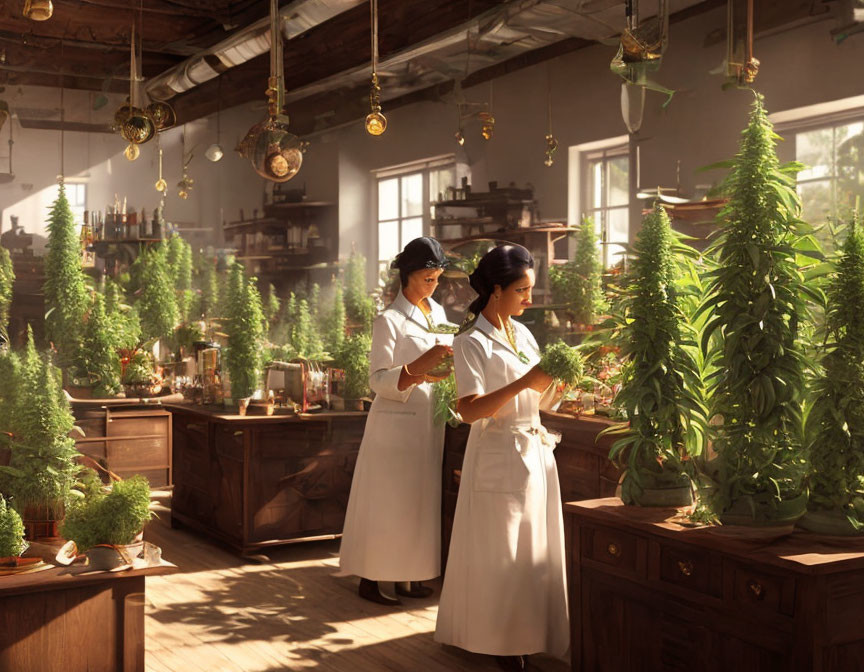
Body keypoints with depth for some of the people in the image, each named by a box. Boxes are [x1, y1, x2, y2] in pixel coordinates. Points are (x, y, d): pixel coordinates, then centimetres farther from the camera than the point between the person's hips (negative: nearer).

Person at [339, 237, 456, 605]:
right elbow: (378, 379, -16)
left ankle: (406, 575, 21)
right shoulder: (389, 320, -10)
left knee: (419, 500, 11)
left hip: (429, 423, 7)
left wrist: (450, 364, 0)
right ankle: (369, 579, 9)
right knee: (386, 501, -1)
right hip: (396, 422, -7)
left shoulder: (437, 313, 13)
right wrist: (418, 368, -29)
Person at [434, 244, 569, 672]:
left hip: (535, 454, 7)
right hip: (499, 458, -7)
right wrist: (523, 383, -28)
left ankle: (529, 633, 26)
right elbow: (470, 410, -22)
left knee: (535, 552, 13)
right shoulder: (471, 343, -11)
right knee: (500, 556, 2)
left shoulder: (522, 334, 9)